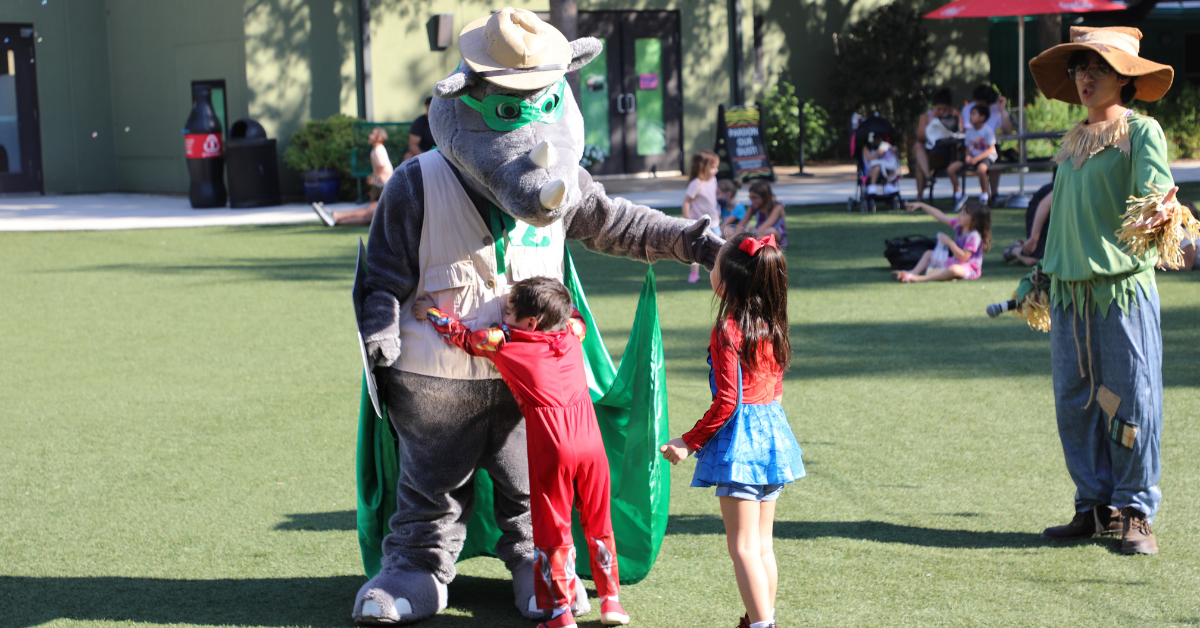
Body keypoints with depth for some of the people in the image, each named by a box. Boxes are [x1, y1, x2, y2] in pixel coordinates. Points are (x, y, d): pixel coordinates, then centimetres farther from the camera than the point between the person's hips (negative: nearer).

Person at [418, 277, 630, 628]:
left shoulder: (503, 343, 2)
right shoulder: (572, 334, 12)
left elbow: (463, 336, 18)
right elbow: (572, 316, 37)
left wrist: (430, 312, 32)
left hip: (549, 444, -4)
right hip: (590, 438, 4)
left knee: (552, 530, 4)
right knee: (598, 522, 16)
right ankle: (610, 599, 23)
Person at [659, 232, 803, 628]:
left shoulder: (728, 331, -15)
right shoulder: (772, 327, 8)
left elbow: (728, 400, -18)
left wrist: (689, 442, -11)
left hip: (739, 439, -8)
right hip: (773, 431, 8)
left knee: (743, 547, -4)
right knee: (762, 543, 15)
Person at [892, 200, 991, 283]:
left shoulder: (974, 236, -24)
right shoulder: (958, 225, 1)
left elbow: (964, 257, -30)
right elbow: (940, 216, 7)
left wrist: (949, 242, -28)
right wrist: (921, 205, 7)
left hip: (970, 268, -10)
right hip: (955, 262, 10)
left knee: (954, 269, -44)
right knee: (929, 254, 15)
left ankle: (920, 278, -47)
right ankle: (913, 272, -12)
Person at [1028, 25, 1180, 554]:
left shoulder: (1141, 131, -1)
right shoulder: (1073, 142, 18)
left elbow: (1155, 180, -19)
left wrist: (1164, 204, -41)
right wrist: (1043, 277, 26)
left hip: (1124, 284, -6)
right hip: (1069, 290, 6)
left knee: (1131, 401, -3)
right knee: (1074, 401, 7)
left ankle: (1136, 512, 7)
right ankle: (1095, 507, 18)